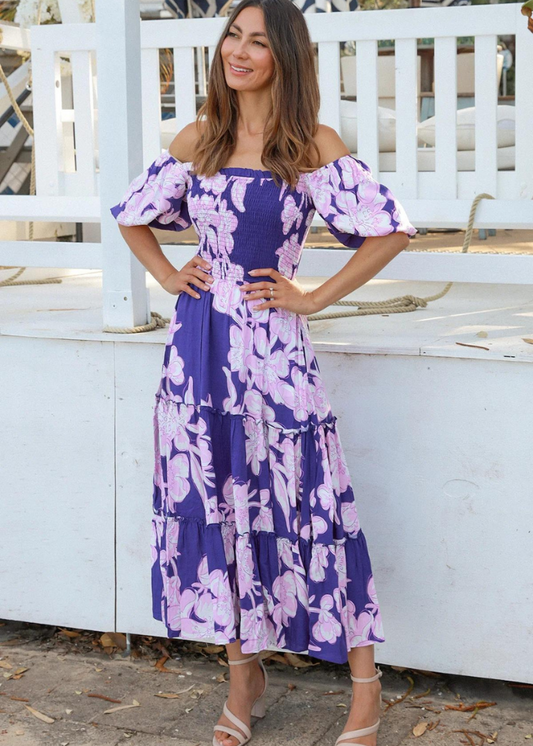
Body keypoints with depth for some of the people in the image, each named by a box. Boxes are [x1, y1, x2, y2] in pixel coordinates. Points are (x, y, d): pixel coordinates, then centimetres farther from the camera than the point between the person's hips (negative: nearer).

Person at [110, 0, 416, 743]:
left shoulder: (314, 145, -4)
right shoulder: (197, 139, 8)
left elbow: (391, 230, -7)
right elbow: (133, 213, 21)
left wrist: (315, 297, -7)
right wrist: (169, 276, 7)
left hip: (272, 345, -4)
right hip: (199, 341, 4)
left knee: (305, 505, 0)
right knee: (211, 502, 9)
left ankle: (365, 682, 14)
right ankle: (245, 676, 25)